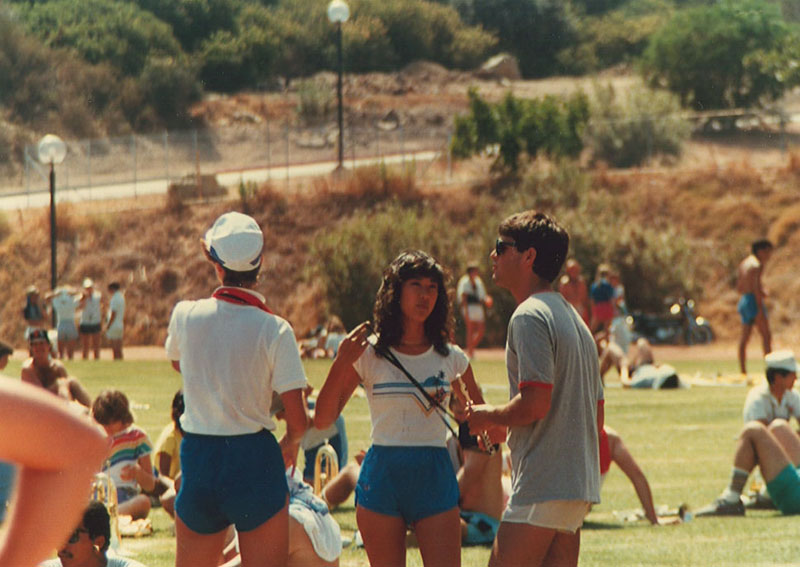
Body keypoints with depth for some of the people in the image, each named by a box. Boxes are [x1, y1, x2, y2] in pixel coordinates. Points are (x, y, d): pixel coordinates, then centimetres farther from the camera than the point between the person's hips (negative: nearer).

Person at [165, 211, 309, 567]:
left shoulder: (185, 315, -2)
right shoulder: (274, 330, -11)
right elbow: (298, 419, -8)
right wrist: (291, 443, 12)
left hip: (196, 458, 3)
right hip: (254, 458, -3)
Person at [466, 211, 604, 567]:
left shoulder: (529, 317, -11)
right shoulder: (573, 318, 20)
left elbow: (535, 403, -21)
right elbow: (596, 415, 21)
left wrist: (488, 416, -4)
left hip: (541, 487, -10)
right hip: (580, 485, 10)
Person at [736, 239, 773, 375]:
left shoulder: (743, 264, 17)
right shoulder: (757, 265, -11)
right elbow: (756, 287, -19)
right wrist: (760, 309, -21)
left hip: (743, 301, 9)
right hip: (754, 301, -9)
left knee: (744, 338, 7)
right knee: (766, 336, -7)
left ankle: (743, 370, 5)